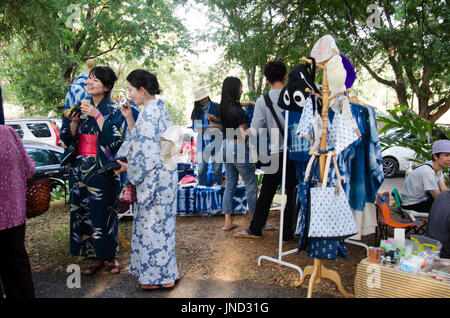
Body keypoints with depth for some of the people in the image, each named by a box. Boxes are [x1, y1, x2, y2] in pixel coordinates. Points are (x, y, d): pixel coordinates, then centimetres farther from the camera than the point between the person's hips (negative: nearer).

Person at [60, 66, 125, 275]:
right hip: (80, 169, 5)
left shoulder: (113, 111, -4)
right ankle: (96, 257, 20)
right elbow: (68, 139, 10)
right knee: (83, 211, 7)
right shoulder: (80, 107, 11)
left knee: (104, 211, 0)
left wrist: (97, 116, -18)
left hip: (103, 170, -5)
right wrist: (74, 121, -8)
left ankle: (111, 255, 17)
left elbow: (115, 140, -17)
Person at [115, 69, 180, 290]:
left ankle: (161, 277, 18)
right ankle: (164, 272, 31)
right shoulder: (158, 110, 11)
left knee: (153, 224, 3)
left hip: (155, 178, -10)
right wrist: (129, 118, 10)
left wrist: (127, 168, -8)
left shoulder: (148, 114, -19)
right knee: (157, 224, 18)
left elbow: (148, 154, -23)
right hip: (162, 176, 10)